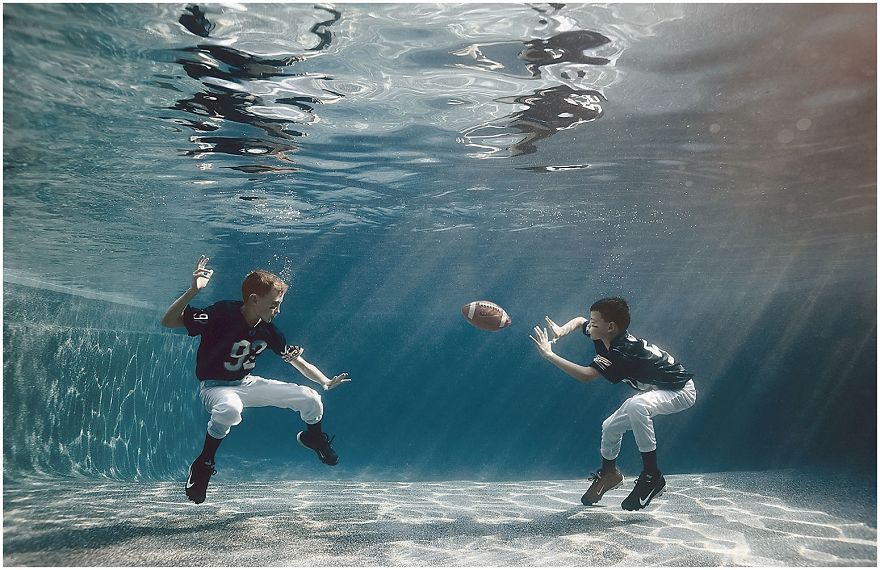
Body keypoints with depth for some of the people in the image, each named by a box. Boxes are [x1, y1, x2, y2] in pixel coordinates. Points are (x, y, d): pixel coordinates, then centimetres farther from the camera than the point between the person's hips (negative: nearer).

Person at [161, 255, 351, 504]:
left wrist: (325, 382, -5)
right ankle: (203, 463, -17)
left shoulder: (268, 329, -7)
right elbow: (168, 322, -28)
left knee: (310, 399, -5)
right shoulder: (222, 314, -25)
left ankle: (312, 436, 29)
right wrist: (193, 290, -43)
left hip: (247, 383, 5)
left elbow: (297, 361, 4)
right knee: (230, 409, -44)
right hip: (215, 387, -5)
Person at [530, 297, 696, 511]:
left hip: (681, 390, -9)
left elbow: (585, 375, -42)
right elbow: (579, 320, 10)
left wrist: (549, 354, -37)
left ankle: (652, 476, -24)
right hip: (656, 389, 9)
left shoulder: (622, 351, -34)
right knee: (611, 427, 11)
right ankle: (609, 473, 39)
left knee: (637, 405, -38)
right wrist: (563, 330, -11)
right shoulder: (606, 337, -9)